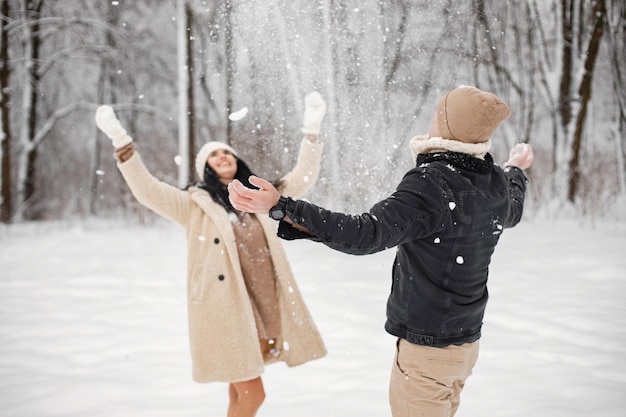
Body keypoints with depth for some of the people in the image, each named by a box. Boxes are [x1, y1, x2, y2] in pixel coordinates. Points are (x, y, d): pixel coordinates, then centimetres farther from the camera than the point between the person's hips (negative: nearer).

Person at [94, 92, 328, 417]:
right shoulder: (194, 204, 3)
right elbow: (148, 190, -8)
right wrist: (120, 140, -18)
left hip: (263, 306, 5)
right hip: (226, 309, -5)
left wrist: (311, 129, 10)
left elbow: (304, 177, 18)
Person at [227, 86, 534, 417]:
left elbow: (367, 234, -33)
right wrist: (516, 169, 47)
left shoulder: (431, 184, -25)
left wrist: (280, 208, -35)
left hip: (426, 348, -8)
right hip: (466, 343, 9)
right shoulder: (495, 185, 0)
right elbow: (511, 211, 25)